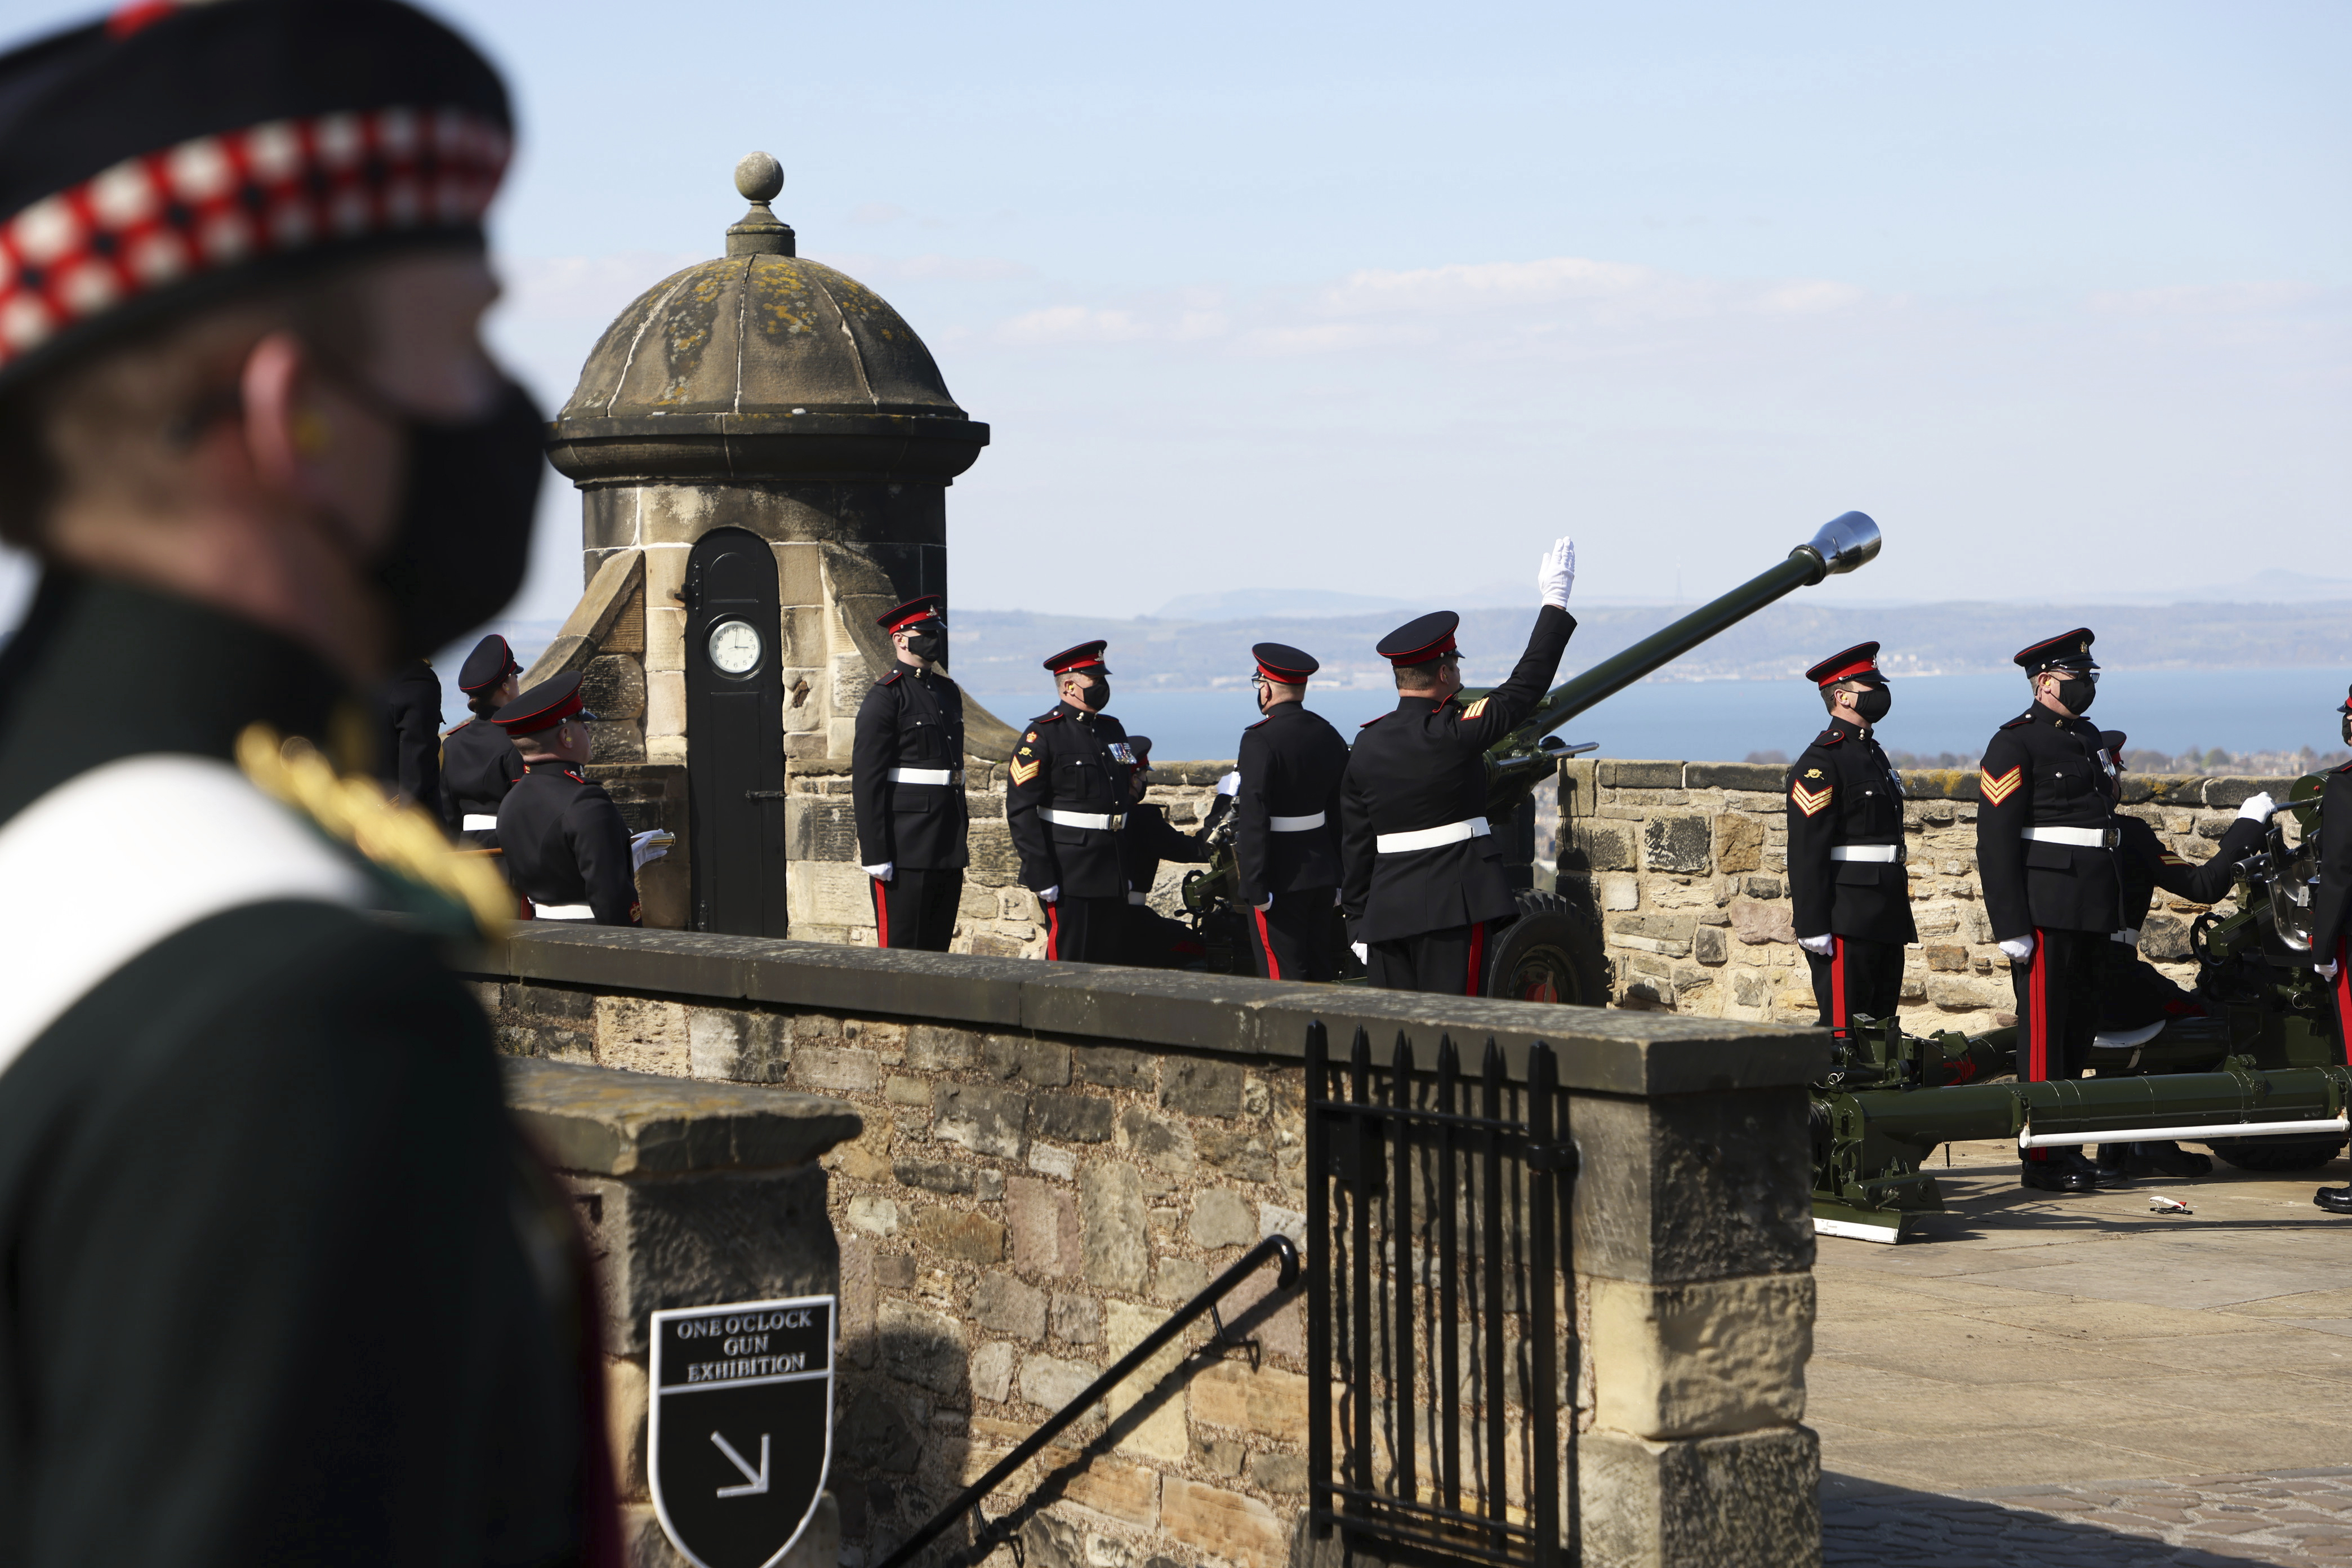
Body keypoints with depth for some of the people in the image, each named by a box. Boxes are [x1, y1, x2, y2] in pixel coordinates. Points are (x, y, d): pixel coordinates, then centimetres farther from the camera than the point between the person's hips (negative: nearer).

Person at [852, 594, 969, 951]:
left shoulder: (949, 693, 16)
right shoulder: (885, 697, -8)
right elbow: (866, 780, -12)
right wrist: (876, 855, -17)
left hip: (948, 851, 8)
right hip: (905, 851, -8)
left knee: (937, 951, 9)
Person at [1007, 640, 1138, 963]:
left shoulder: (1112, 730, 16)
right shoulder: (1043, 735, -8)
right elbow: (1021, 811, -13)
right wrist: (1041, 877, -17)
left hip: (1111, 876, 7)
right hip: (1069, 875, -7)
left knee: (1108, 963, 8)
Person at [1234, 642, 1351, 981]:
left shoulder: (1261, 740, -16)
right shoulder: (1329, 735, 9)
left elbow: (1253, 817, -20)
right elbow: (1341, 811, 13)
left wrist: (1255, 887, -17)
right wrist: (1340, 880, 19)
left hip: (1281, 880, -8)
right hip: (1324, 876, 8)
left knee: (1285, 980, -4)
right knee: (1324, 978, 12)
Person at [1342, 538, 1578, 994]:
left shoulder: (1366, 746, 5)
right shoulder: (1454, 734, -11)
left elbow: (1355, 846, 8)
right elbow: (1526, 685, -3)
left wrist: (1359, 922, 15)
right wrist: (1555, 602, 6)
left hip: (1387, 910, 5)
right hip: (1453, 906, -5)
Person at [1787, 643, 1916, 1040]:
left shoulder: (1873, 754, 19)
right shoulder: (1821, 761, -10)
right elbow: (1806, 851, -16)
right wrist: (1813, 928, -21)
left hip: (1884, 919, 9)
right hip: (1846, 925, -9)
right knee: (1845, 1027, -8)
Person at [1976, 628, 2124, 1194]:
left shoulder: (2089, 738, 18)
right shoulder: (2015, 744, -9)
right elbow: (1996, 842, -13)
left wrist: (2116, 913, 21)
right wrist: (2011, 927, -18)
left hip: (2090, 910, 8)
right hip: (2046, 910, -8)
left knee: (2080, 1029, 12)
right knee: (2044, 1031, -6)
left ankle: (2067, 1146, 19)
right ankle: (2041, 1158, -3)